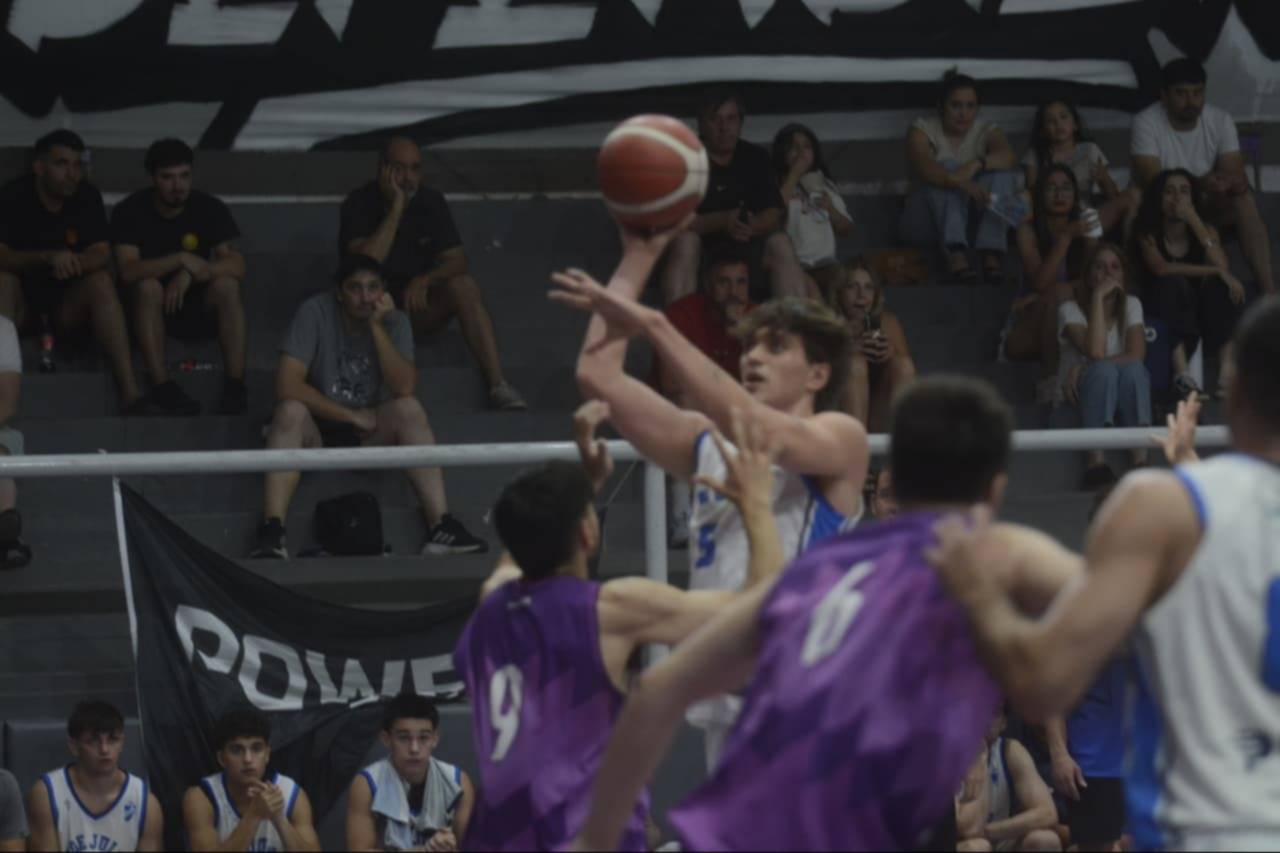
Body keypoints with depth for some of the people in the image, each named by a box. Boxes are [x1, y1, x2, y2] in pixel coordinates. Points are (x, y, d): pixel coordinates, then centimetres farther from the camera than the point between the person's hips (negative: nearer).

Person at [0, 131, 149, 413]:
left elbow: (101, 255, -11)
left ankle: (129, 393, -34)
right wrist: (47, 257, -39)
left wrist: (73, 262, -34)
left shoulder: (87, 197, -3)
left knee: (101, 281, -26)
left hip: (67, 306, 2)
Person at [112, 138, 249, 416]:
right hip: (150, 310, -2)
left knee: (226, 284, -27)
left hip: (199, 309, 2)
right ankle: (163, 387, -38)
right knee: (148, 286, -33)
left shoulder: (209, 208, -3)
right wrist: (182, 259, -30)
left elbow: (236, 266, -14)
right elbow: (128, 271, -23)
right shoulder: (129, 212, -9)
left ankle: (235, 385, -32)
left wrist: (189, 275, -28)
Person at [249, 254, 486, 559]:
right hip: (317, 429, -2)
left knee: (409, 408, -27)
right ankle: (271, 531, -46)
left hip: (370, 434, 2)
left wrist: (377, 327, -23)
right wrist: (351, 416, -19)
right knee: (291, 411, -34)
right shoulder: (315, 313, -13)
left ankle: (440, 525, -35)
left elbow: (404, 388, -18)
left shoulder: (394, 321, -5)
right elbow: (288, 385, -21)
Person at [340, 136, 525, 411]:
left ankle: (498, 385, -31)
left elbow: (458, 261, -5)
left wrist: (424, 281, -25)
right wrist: (396, 208, -27)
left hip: (419, 299, 3)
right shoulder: (360, 203, -12)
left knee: (464, 286, -25)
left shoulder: (431, 200, -1)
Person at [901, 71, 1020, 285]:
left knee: (1002, 173, -22)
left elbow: (1007, 157, -19)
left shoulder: (986, 131, 5)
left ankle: (992, 252, -40)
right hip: (929, 222, -2)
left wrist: (976, 164, -39)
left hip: (973, 222, 2)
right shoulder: (923, 130, -3)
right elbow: (924, 167, -27)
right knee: (948, 167, -28)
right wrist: (962, 184, -46)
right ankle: (955, 252, -48)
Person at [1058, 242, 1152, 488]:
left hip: (1124, 398, 2)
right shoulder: (1071, 309, -5)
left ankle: (1140, 460, -40)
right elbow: (1095, 352, -23)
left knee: (1132, 369, -31)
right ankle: (1096, 461, -44)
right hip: (1082, 394, -2)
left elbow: (1136, 355, -13)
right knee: (1104, 369, -34)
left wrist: (1081, 368, -21)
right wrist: (1098, 297, -20)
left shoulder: (1131, 305, 4)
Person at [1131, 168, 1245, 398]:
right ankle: (1181, 372, -45)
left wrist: (1195, 223, -19)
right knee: (1175, 283, -32)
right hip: (1161, 313, -2)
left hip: (1200, 308, 2)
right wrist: (1215, 271, -27)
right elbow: (1161, 269, -24)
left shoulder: (1206, 230, 4)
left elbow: (1223, 266, -16)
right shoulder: (1148, 234, -4)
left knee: (1221, 286, -26)